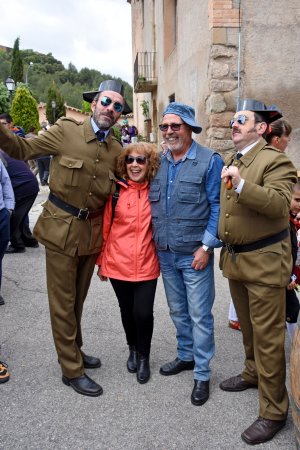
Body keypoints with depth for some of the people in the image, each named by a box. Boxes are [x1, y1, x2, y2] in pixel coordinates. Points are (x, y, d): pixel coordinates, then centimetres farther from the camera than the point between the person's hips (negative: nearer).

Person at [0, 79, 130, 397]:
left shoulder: (116, 149, 2)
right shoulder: (66, 131, -10)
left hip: (93, 231, 5)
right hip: (62, 228, -4)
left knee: (78, 299, 20)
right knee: (63, 303, 4)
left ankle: (73, 351, 40)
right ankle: (72, 370, 19)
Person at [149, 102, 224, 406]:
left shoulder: (210, 161, -9)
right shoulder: (159, 162, 7)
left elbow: (217, 206, -11)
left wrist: (206, 246, -15)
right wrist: (154, 241, 6)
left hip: (194, 254, -5)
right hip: (165, 253, 6)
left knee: (199, 315, 3)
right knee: (177, 311, 19)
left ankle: (202, 374, 18)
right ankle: (186, 356, 38)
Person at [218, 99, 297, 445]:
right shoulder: (230, 161, 11)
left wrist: (241, 184, -36)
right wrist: (219, 242, 15)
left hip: (264, 260, -7)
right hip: (234, 258, 8)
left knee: (267, 337, -1)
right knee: (247, 327, 23)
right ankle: (254, 373, 44)